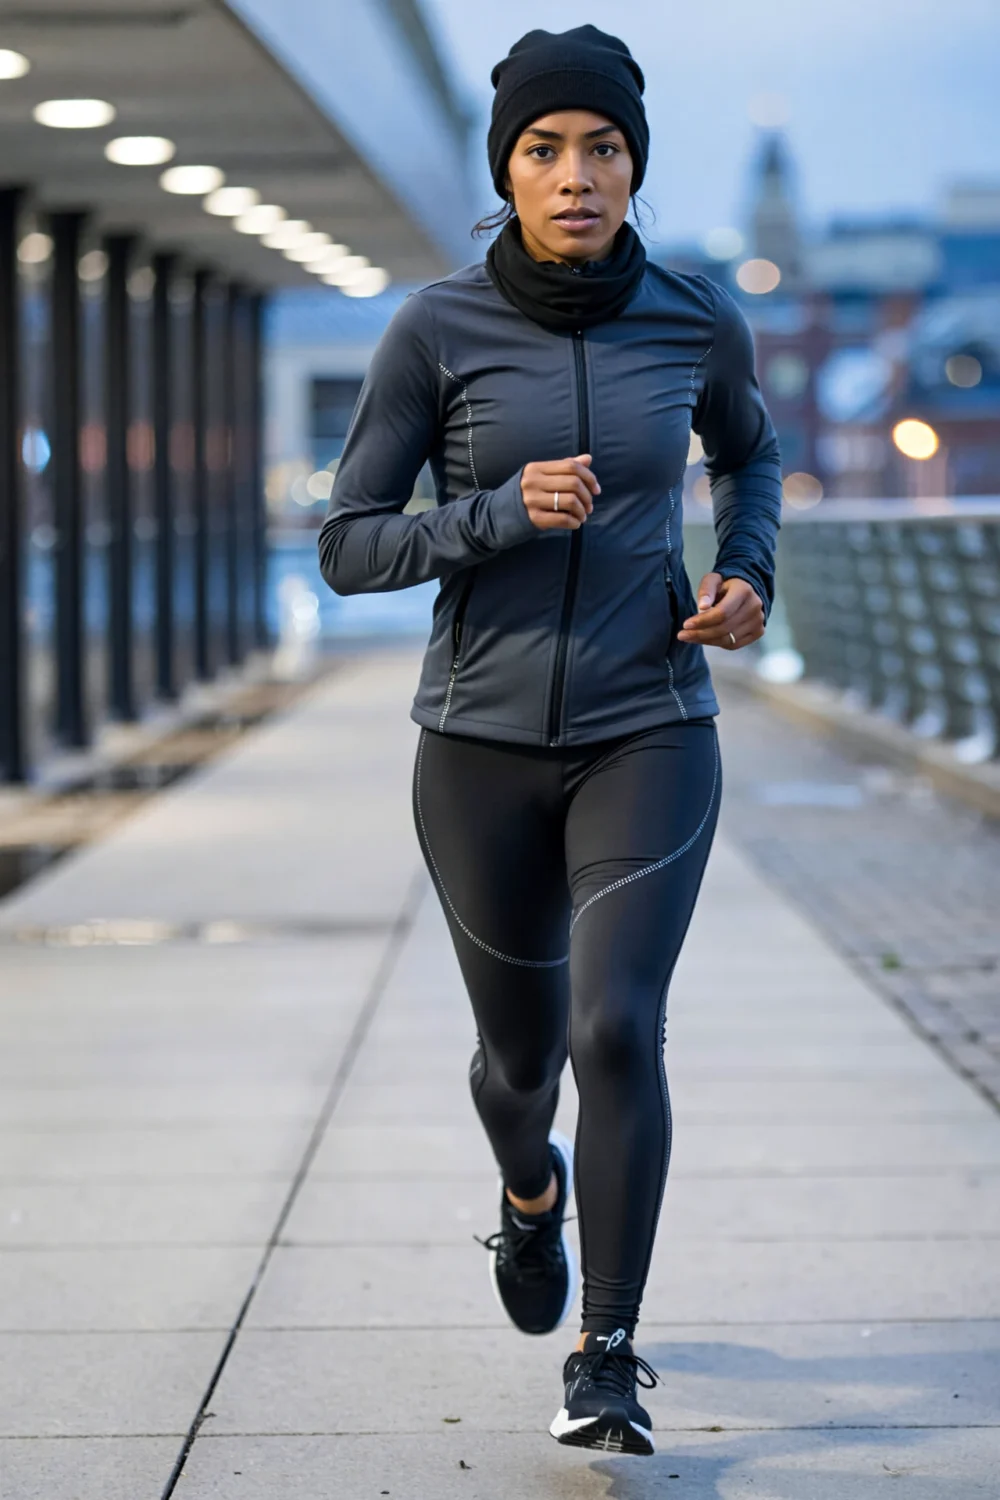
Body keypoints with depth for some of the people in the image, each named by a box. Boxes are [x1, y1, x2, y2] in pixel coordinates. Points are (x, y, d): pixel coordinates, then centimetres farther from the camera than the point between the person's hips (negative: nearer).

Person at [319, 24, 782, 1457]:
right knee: (522, 1047, 15)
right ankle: (532, 1191, 51)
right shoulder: (436, 328, -8)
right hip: (483, 742, 0)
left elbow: (748, 450, 19)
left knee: (618, 1026, -19)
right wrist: (504, 512, -22)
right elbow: (349, 545, -6)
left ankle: (608, 1362, -4)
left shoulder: (697, 320, -3)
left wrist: (747, 579, 0)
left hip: (648, 734, 0)